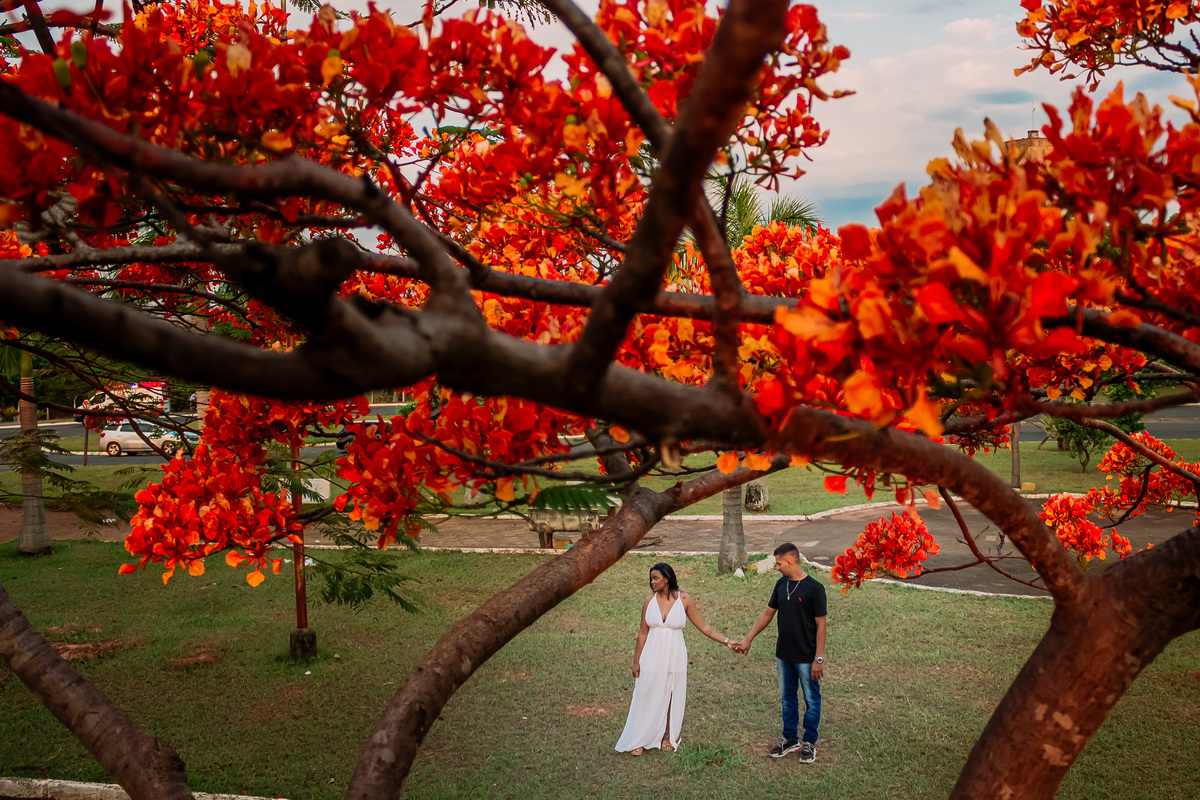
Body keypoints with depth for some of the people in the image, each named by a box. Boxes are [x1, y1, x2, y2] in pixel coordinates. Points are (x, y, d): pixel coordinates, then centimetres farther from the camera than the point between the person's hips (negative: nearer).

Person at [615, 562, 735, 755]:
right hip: (652, 657, 0)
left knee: (672, 698, 9)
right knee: (647, 698, 4)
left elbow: (704, 627, -2)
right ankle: (638, 741, 15)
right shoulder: (650, 601, -3)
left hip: (674, 657, 0)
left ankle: (667, 737, 27)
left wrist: (726, 641, -9)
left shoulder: (684, 601, -7)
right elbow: (642, 633, 3)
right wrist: (636, 661, 5)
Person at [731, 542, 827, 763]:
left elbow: (820, 625, -14)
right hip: (784, 655, 6)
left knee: (811, 700, 7)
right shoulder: (781, 585, 4)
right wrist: (747, 640, 12)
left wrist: (819, 659, -16)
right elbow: (768, 614, 13)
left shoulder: (814, 588, -16)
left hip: (806, 658, -6)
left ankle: (809, 742, 21)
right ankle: (790, 739, 30)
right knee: (787, 698, 16)